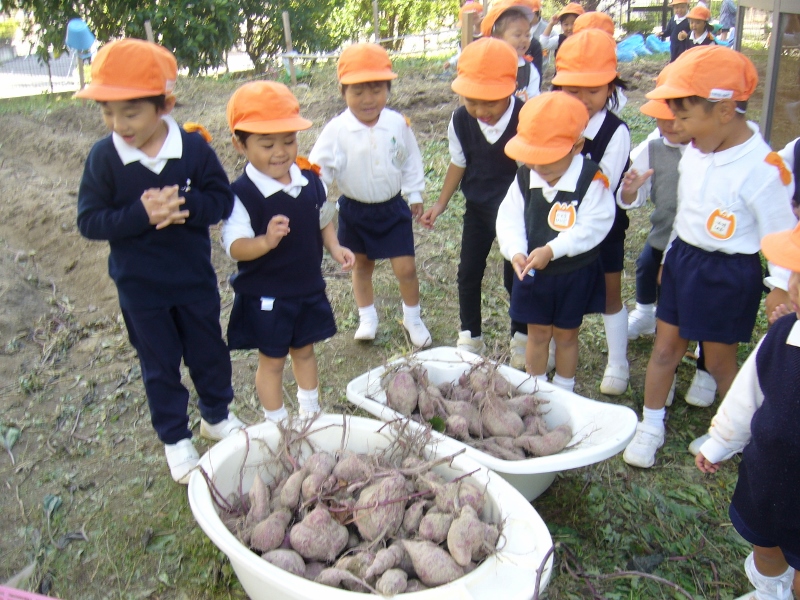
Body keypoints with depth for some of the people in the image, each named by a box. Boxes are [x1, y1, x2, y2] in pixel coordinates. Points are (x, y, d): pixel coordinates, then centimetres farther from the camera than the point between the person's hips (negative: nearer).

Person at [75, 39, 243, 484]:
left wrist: (183, 204, -30)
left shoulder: (194, 148, -14)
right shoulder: (103, 157, -14)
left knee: (209, 351, 17)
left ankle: (217, 416, 43)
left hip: (195, 277, 1)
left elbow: (222, 200, -11)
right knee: (159, 364, 13)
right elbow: (89, 221, -13)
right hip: (139, 286, 0)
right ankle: (176, 438, 32)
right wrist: (141, 214, -29)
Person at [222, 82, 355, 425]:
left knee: (304, 349, 23)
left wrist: (334, 247, -4)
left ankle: (310, 410, 44)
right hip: (266, 296, -5)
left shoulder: (309, 179, -3)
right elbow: (234, 246, -25)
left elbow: (323, 219, 12)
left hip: (309, 288, 6)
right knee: (272, 360, 10)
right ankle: (277, 423, 30)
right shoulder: (243, 194, -21)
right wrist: (266, 241, -42)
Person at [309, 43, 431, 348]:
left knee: (406, 268, 0)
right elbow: (319, 168, -12)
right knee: (362, 264, 19)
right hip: (354, 211, 0)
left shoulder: (398, 124, -10)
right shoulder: (336, 130, -16)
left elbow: (411, 161, 4)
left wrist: (415, 194, 10)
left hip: (393, 209, 0)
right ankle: (367, 317, 40)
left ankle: (412, 317, 27)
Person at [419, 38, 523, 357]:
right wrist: (440, 204, 5)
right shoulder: (461, 120, -13)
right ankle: (470, 337, 33)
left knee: (515, 277, 9)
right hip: (477, 208, 4)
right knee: (468, 272, 12)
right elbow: (458, 164, 3)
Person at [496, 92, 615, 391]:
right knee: (537, 333, 16)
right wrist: (515, 251, -25)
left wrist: (552, 249, -31)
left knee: (566, 334, 16)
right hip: (533, 272, 3)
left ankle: (563, 393, 36)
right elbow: (509, 218, -7)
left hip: (576, 273, -3)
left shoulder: (591, 180, -22)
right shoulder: (524, 178, -9)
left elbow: (592, 228, -24)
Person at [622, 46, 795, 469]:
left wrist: (780, 299, -12)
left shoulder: (762, 170, -23)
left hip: (729, 275, -6)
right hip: (682, 260, 6)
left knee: (719, 361, 11)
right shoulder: (696, 149, -4)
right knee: (664, 349, 13)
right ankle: (651, 426, 30)